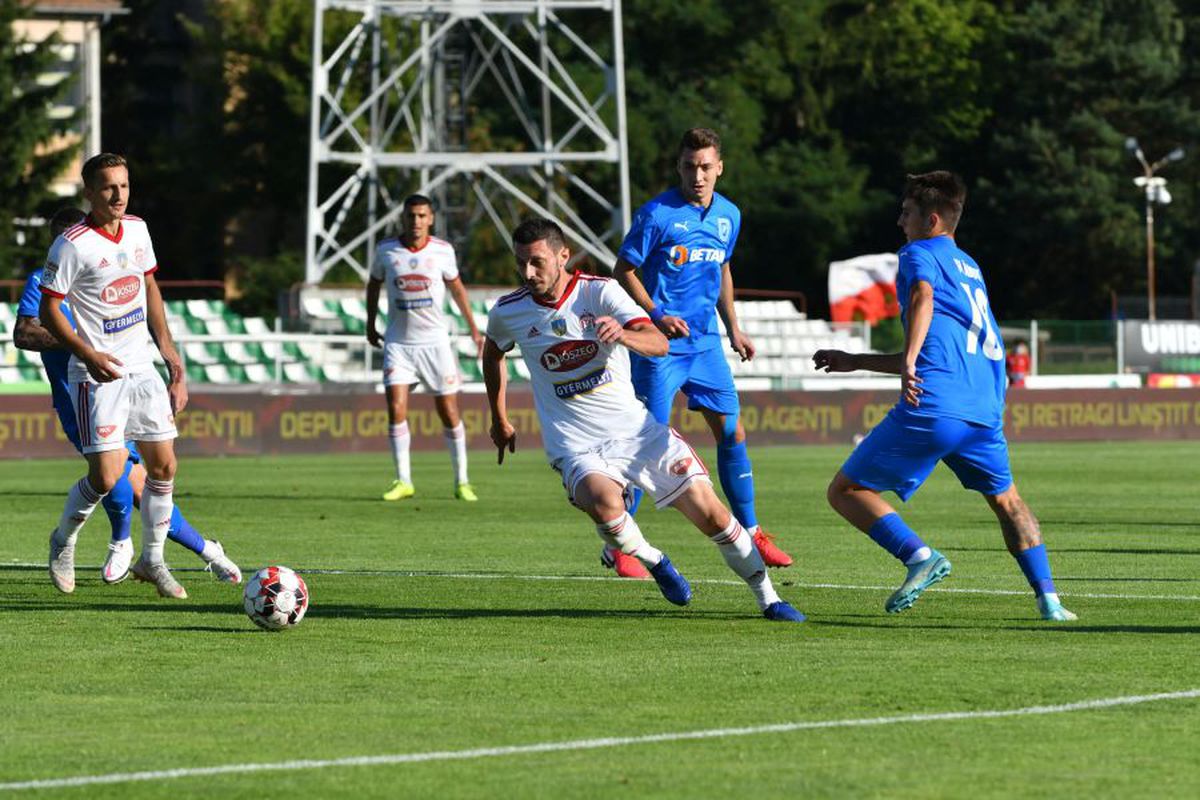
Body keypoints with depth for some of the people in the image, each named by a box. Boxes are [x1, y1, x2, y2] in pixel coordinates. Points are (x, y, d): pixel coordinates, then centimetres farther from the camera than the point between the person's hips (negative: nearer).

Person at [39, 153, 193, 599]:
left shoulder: (137, 230, 6)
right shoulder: (73, 245, -15)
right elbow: (48, 310, -13)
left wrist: (166, 347, 15)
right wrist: (88, 356, -23)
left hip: (142, 368, 7)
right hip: (98, 377, -7)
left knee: (163, 465, 6)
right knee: (106, 477, -11)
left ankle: (152, 560, 21)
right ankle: (63, 541, 16)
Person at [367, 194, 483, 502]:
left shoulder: (443, 251, -3)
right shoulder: (386, 250, -3)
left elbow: (456, 287, 12)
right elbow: (374, 283, 15)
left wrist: (473, 328, 14)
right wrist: (370, 324, 18)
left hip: (435, 341, 0)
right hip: (398, 342, 0)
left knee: (449, 412, 1)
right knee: (396, 409, -13)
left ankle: (461, 481, 12)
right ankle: (403, 480, -4)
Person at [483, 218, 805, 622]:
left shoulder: (599, 291, -8)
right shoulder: (507, 312, -2)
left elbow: (659, 344, -21)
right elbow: (493, 354, 23)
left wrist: (623, 334, -42)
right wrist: (499, 420, 27)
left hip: (634, 428, 0)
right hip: (577, 447, 0)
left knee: (708, 511, -7)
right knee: (605, 504, -33)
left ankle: (767, 599, 11)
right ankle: (653, 561, -2)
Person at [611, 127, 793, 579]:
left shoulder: (729, 215, 8)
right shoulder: (657, 214, -11)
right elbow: (624, 270, -7)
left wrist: (733, 329, 19)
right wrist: (657, 315, -18)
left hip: (705, 343, 6)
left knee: (732, 433, 6)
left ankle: (750, 533, 18)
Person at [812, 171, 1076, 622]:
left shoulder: (920, 254, 7)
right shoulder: (971, 268, 31)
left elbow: (923, 297, -18)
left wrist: (908, 362, -32)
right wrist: (857, 362, 42)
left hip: (930, 409, -7)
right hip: (984, 411, 7)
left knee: (845, 491, 3)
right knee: (1006, 501, 29)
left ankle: (920, 556, -17)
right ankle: (1048, 598, 14)